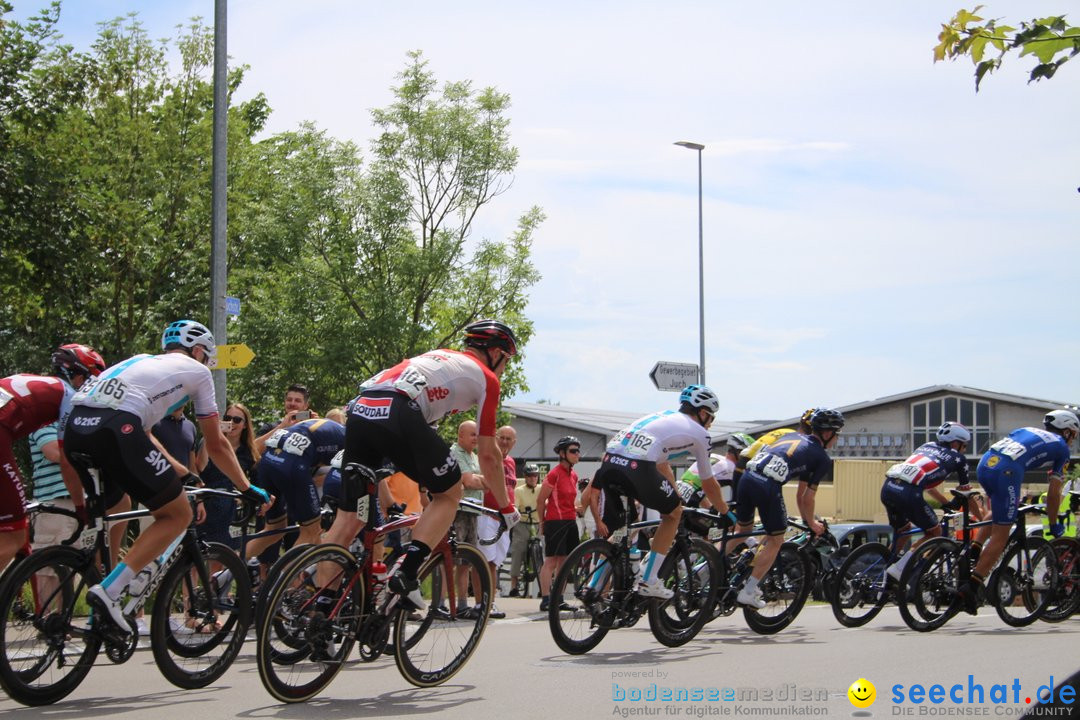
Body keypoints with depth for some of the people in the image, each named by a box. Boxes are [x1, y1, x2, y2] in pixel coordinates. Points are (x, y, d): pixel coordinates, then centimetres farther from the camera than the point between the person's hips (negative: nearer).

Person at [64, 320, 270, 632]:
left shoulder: (141, 362, 38)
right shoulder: (196, 371, 21)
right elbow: (216, 445, 24)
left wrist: (179, 471, 51)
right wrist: (246, 488, 36)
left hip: (75, 428, 8)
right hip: (114, 429, -7)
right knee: (178, 515, 7)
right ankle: (108, 592, -8)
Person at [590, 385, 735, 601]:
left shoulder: (664, 417, 35)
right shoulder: (698, 433, 17)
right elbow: (708, 484, 25)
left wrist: (674, 499, 53)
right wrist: (726, 513, 40)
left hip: (609, 460, 6)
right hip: (637, 467, -6)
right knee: (673, 514, 19)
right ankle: (648, 581, 13)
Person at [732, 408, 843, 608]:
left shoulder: (792, 436, 28)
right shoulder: (823, 459, 11)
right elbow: (806, 496, 10)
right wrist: (811, 523, 27)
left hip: (747, 477, 6)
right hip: (768, 486, -6)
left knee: (743, 530, 26)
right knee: (776, 540, 12)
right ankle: (748, 592, 10)